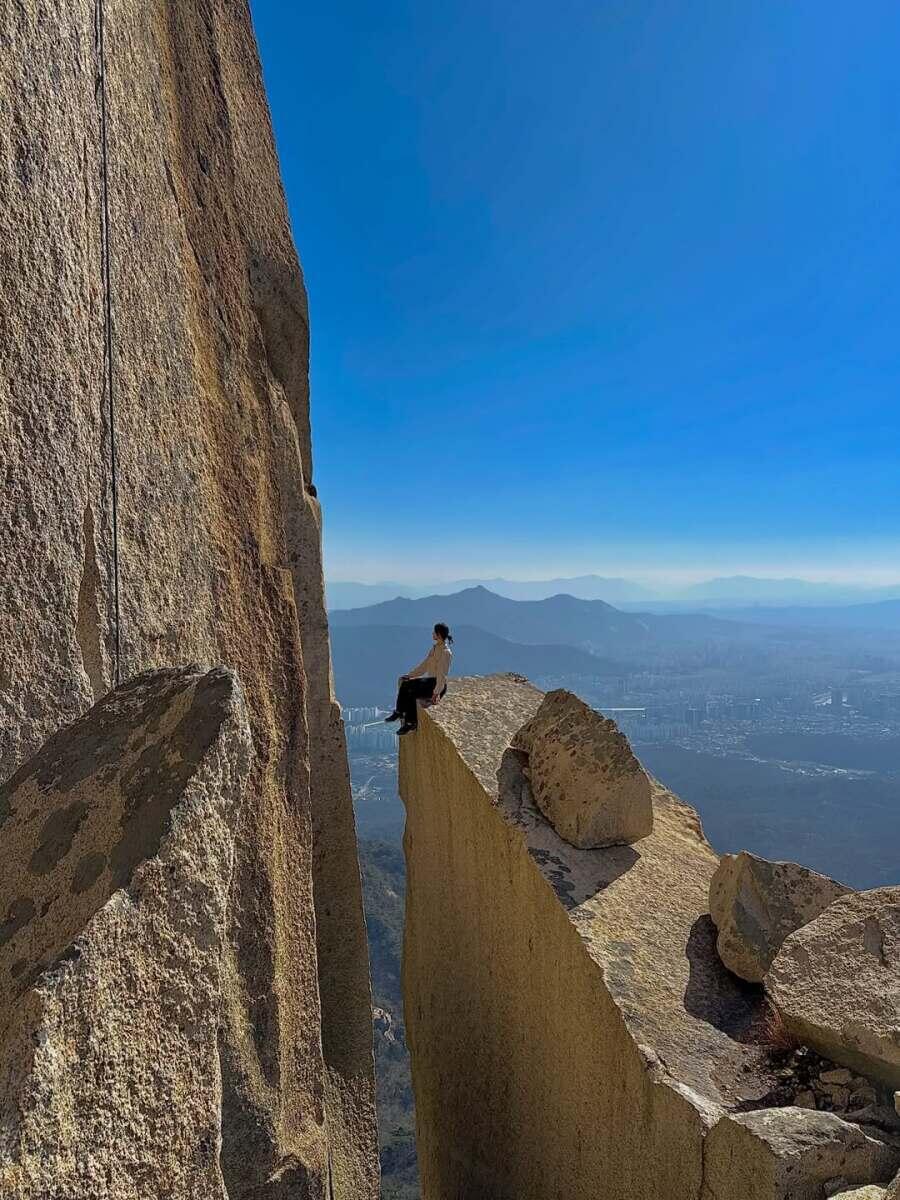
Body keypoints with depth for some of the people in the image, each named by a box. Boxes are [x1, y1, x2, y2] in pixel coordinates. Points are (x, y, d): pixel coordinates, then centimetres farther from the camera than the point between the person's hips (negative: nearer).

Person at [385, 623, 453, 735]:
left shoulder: (445, 652, -18)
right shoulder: (435, 648, 10)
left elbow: (442, 674, -23)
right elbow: (424, 665, 16)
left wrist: (437, 692, -27)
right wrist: (409, 675, 16)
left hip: (437, 684, -9)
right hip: (430, 680, 9)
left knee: (410, 693, -21)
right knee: (405, 685, -5)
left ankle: (411, 723, -9)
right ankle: (399, 712, -2)